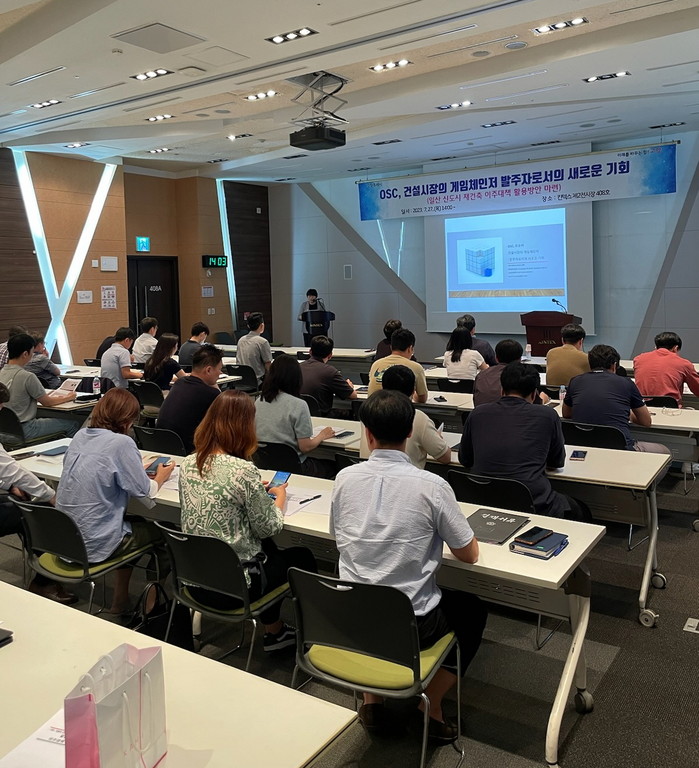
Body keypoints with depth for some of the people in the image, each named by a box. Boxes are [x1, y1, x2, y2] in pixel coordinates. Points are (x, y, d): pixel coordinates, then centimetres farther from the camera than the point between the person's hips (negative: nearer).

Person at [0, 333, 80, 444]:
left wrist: (47, 396, 21)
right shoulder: (27, 377, -19)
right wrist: (68, 397, 9)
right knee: (73, 425, 1)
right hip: (22, 431, -9)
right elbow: (47, 403, -8)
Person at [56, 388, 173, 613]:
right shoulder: (121, 443, -19)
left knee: (133, 521, 29)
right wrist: (161, 476, 8)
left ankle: (121, 601, 33)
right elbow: (145, 492, -13)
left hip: (64, 539, 8)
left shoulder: (80, 435, 2)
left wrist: (139, 467, 15)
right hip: (94, 544, -8)